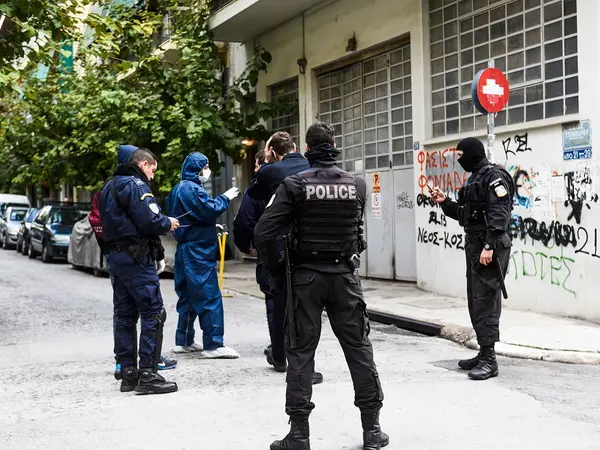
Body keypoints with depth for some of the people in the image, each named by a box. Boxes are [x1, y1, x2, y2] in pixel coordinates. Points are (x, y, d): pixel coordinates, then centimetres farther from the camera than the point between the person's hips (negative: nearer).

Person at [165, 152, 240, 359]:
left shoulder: (179, 189, 17)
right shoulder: (192, 189, -15)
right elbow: (209, 210, -19)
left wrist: (212, 228, 15)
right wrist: (225, 198, -6)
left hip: (186, 249, 11)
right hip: (198, 251, -11)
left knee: (188, 295, 15)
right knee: (210, 297, -8)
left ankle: (183, 341, 20)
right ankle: (213, 345, -8)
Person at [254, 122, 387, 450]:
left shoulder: (294, 185, -9)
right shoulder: (357, 184, -1)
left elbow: (263, 233, -13)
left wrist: (275, 267, 0)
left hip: (307, 276, -2)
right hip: (345, 275, 2)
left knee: (301, 352, 5)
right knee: (359, 348, 9)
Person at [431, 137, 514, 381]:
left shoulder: (493, 176, -11)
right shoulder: (474, 178, 19)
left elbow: (499, 214, -21)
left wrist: (489, 246, -27)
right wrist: (445, 202, 11)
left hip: (490, 248, -10)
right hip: (474, 245, 10)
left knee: (485, 301, -11)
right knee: (476, 301, 12)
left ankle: (489, 360, -9)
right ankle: (483, 353, 19)